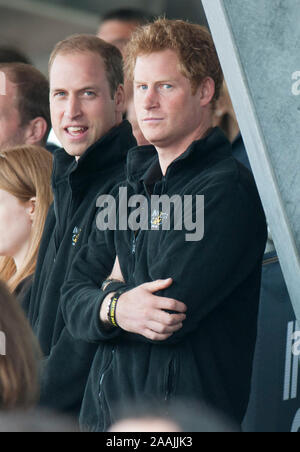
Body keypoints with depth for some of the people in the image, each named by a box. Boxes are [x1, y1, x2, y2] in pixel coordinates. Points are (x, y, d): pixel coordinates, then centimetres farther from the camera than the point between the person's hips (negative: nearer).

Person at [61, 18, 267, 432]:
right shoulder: (135, 185, 14)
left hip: (182, 419, -7)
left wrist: (112, 289, -2)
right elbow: (74, 299, 7)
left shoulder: (228, 190, -13)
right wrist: (115, 308, -14)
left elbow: (167, 316, -21)